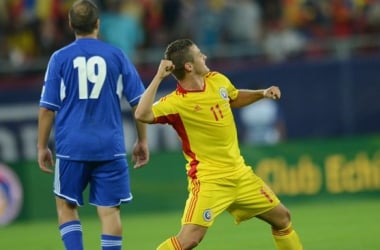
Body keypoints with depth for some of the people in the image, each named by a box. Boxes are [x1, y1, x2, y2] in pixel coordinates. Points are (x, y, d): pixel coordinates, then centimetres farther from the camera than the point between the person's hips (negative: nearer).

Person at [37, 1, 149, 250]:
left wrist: (42, 147, 9)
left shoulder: (60, 58, 0)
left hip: (71, 146, 0)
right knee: (110, 210, 2)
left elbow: (47, 108, -1)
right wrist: (142, 141, 14)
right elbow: (139, 102, 4)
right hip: (110, 147, 0)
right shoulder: (116, 56, 2)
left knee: (66, 206, 13)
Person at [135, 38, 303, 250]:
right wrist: (158, 78, -36)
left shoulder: (217, 80, 1)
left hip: (239, 172, 7)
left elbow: (235, 98, 24)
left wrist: (262, 93, 9)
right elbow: (143, 115, -39)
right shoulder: (176, 102, -20)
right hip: (208, 178, -7)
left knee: (282, 218, 16)